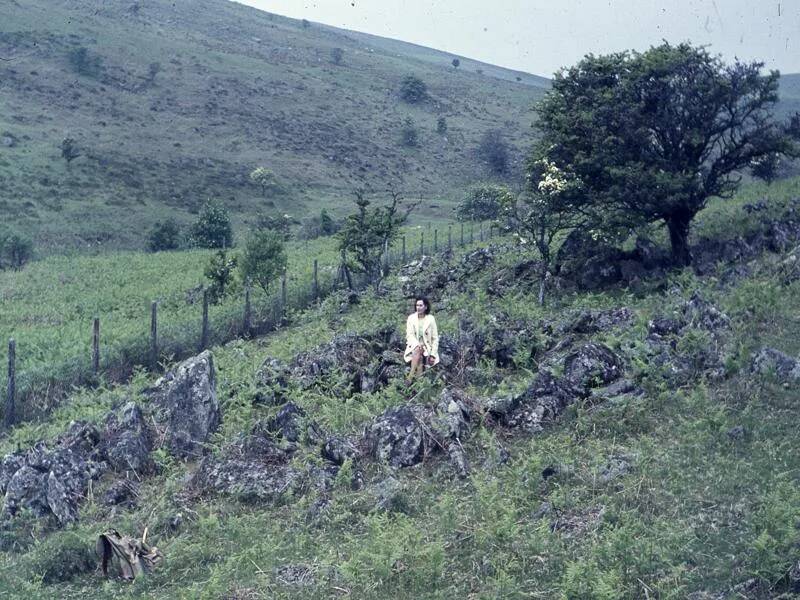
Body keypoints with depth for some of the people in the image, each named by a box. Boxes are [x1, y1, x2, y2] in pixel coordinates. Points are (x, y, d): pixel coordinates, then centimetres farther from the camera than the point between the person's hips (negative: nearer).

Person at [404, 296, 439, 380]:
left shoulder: (431, 319, 0)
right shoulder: (411, 318, 3)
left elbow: (435, 338, 1)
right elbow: (409, 335, -3)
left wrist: (433, 355, -8)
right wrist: (417, 345, -23)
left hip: (427, 347, 0)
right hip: (414, 346, 0)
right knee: (418, 350, -33)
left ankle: (410, 377, -38)